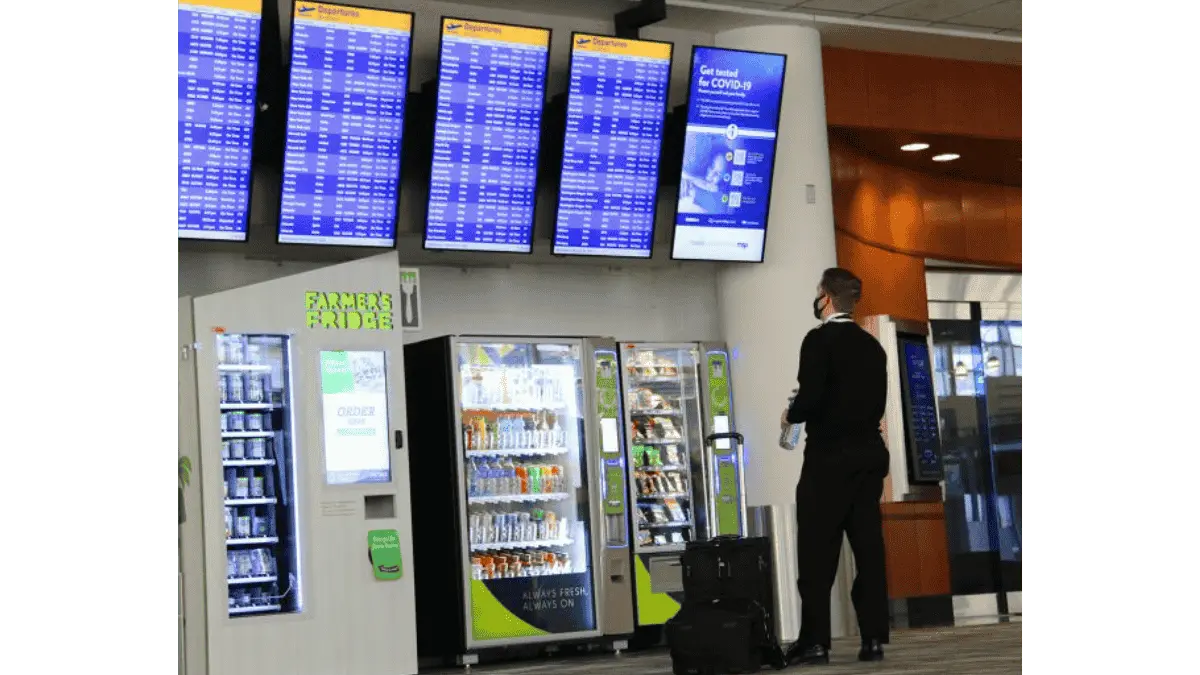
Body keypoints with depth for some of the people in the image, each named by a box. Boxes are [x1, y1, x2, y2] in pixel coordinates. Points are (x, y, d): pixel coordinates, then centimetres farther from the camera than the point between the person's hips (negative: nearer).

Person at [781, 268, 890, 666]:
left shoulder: (820, 340, -10)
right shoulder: (872, 345, 10)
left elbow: (811, 397, -18)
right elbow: (878, 403, 12)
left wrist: (791, 416, 1)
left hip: (830, 455, -6)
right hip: (868, 453, 6)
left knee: (818, 550, -3)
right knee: (868, 546, 5)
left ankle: (815, 640, -4)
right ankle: (873, 639, 5)